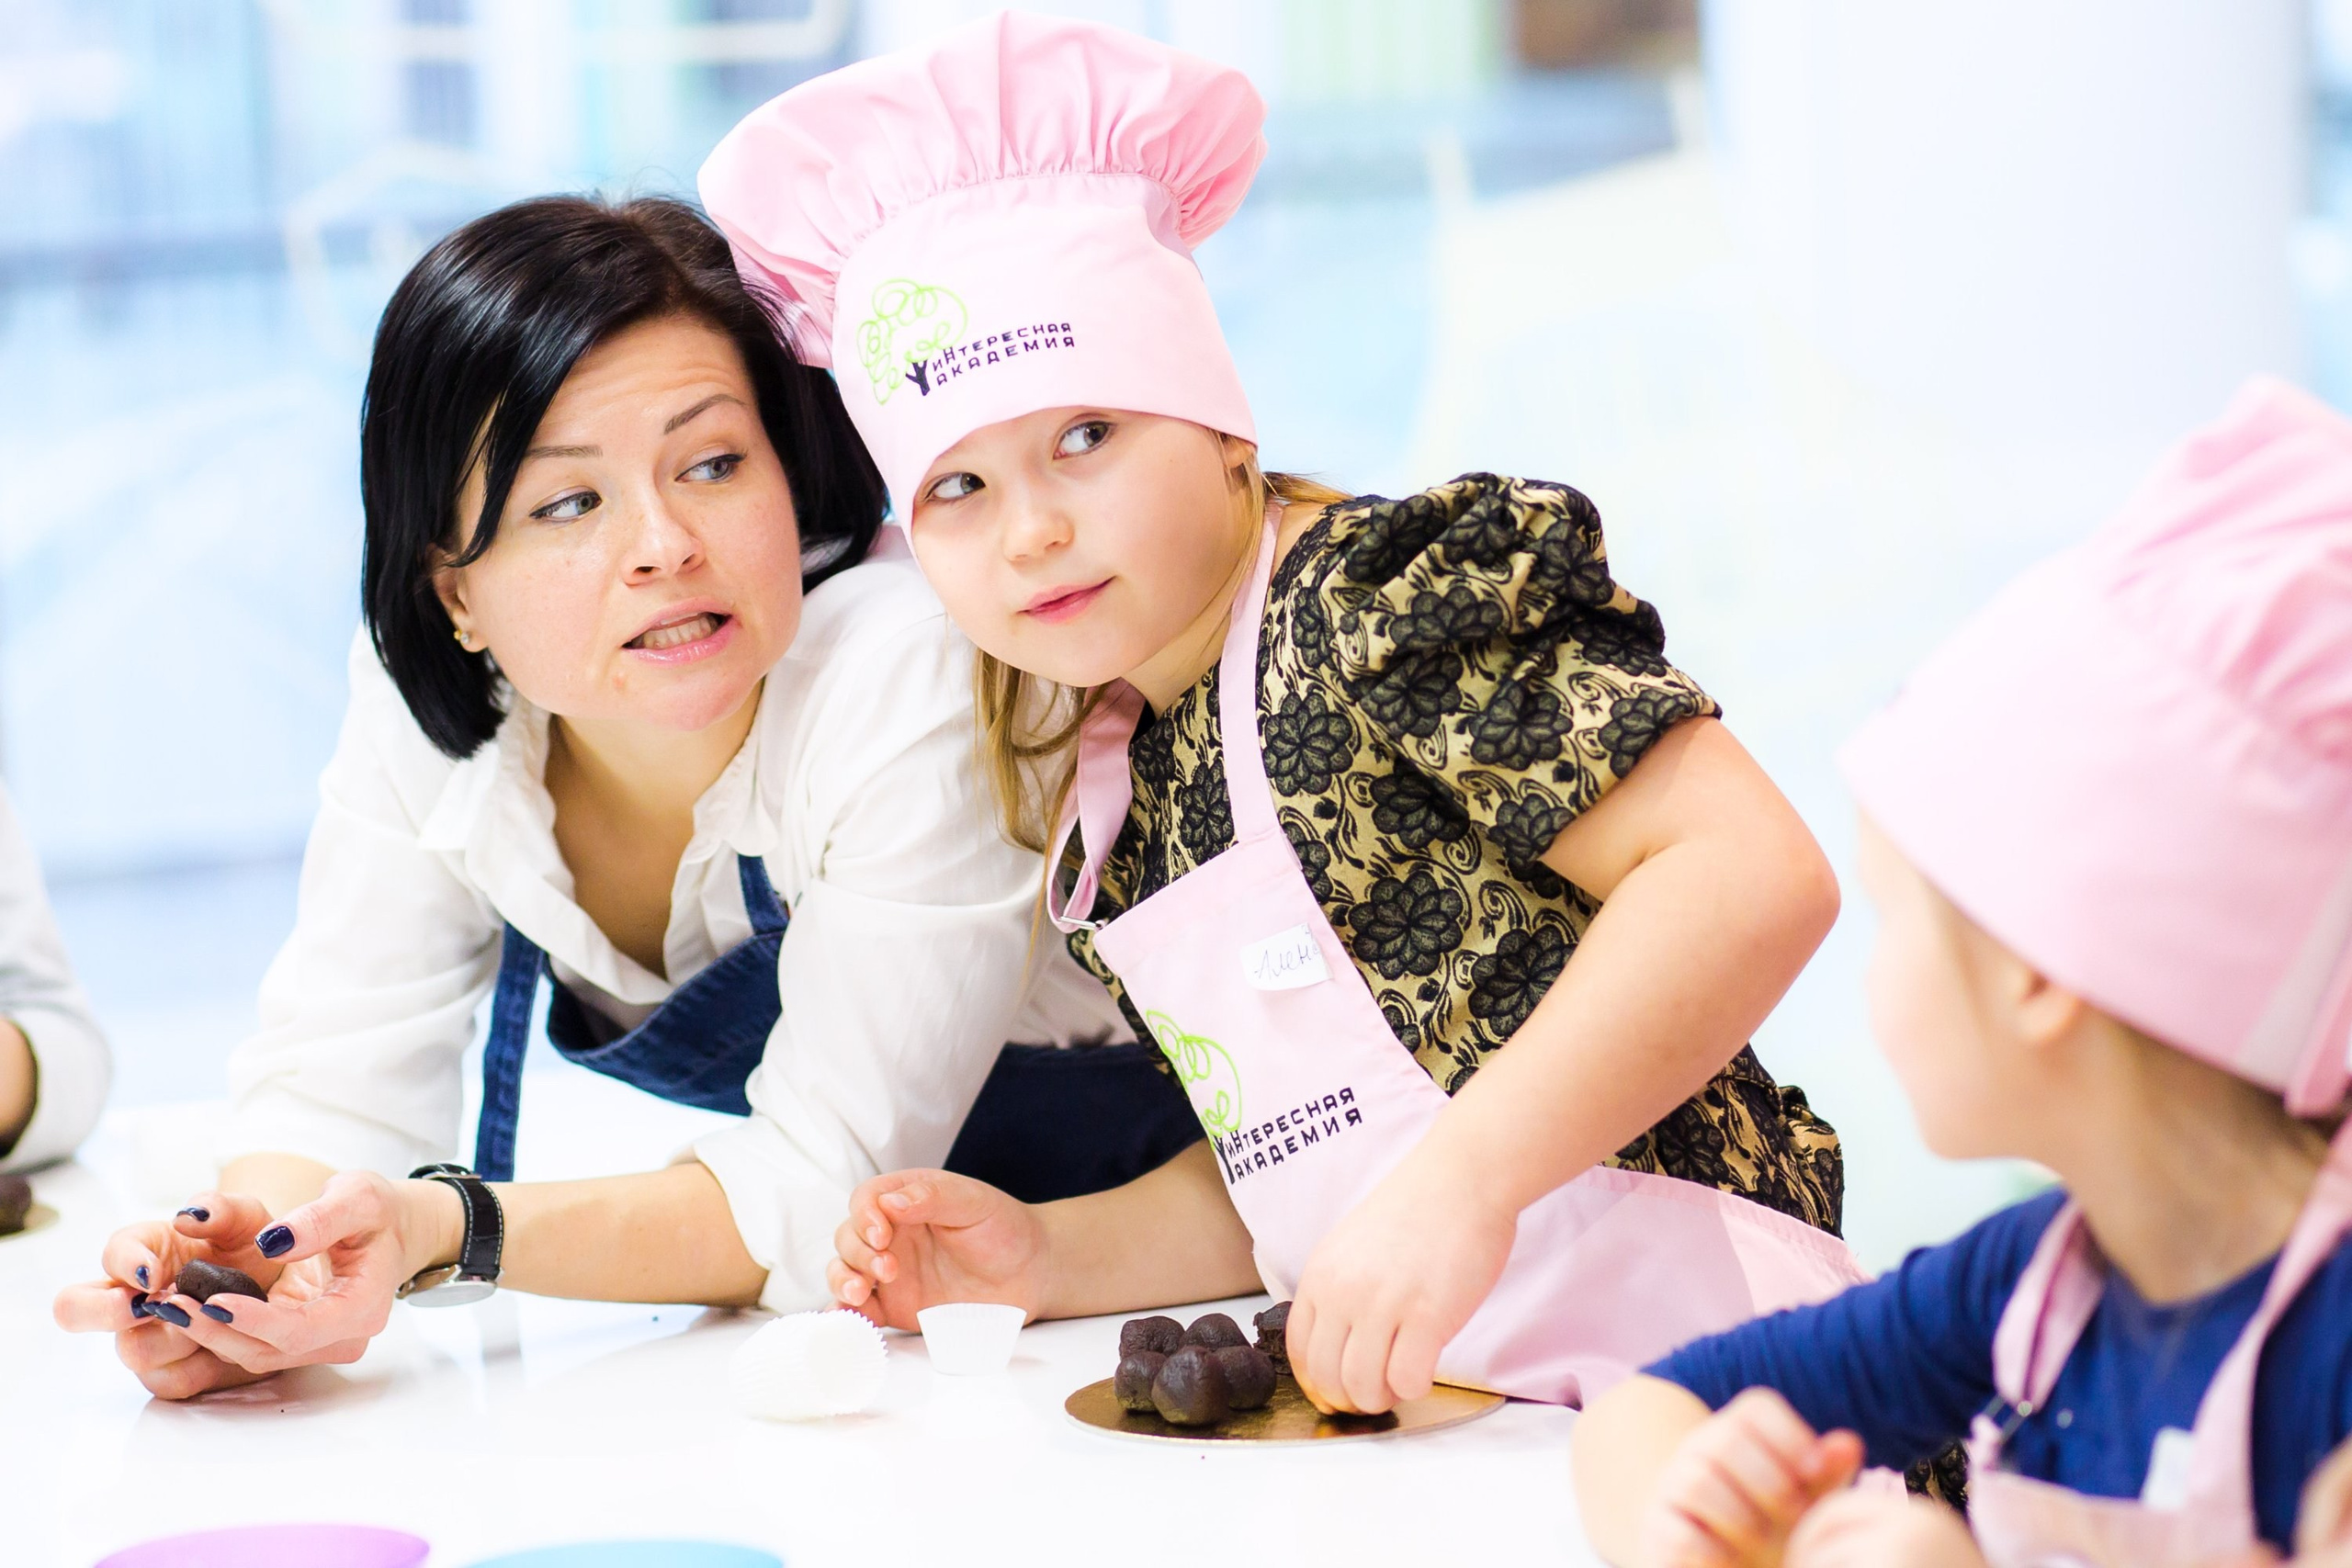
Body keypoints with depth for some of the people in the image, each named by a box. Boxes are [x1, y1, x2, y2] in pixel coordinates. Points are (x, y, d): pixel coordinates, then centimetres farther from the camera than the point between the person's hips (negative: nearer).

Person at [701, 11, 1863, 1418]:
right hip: (1413, 1406, 10)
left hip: (1663, 1354, -10)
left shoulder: (1385, 599, -7)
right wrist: (1043, 1261, 9)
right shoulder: (1113, 799, 17)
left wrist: (1462, 1180, -24)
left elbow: (1756, 872, -18)